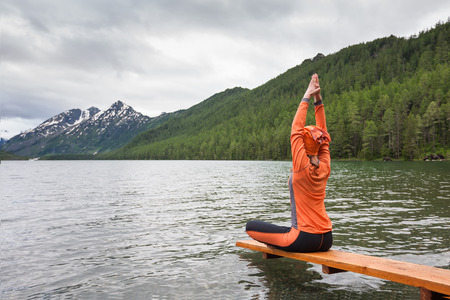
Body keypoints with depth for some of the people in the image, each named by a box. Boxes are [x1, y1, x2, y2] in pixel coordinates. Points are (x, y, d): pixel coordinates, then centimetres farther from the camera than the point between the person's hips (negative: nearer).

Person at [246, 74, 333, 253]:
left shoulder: (302, 167, -17)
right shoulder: (324, 168, 0)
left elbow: (296, 130, -13)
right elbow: (323, 133, 7)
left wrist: (306, 98, -6)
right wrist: (318, 100, 8)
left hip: (304, 240, -8)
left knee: (251, 226, 3)